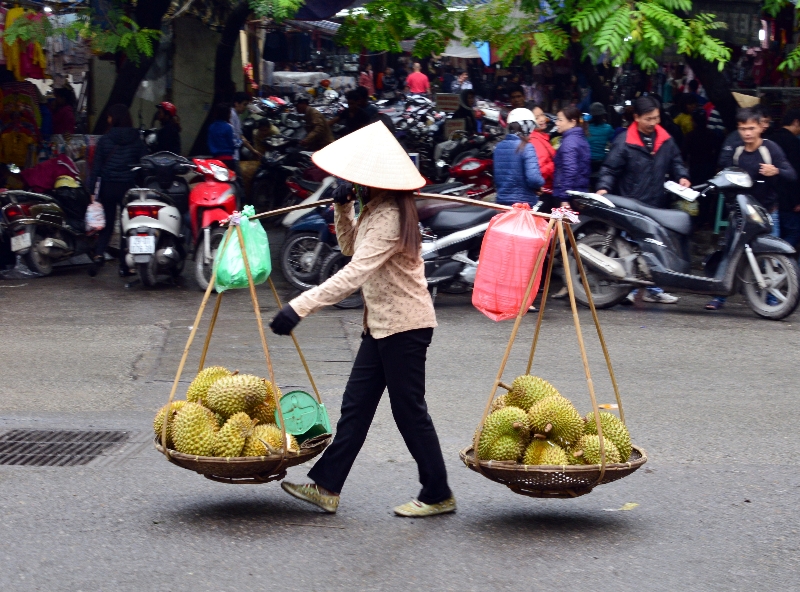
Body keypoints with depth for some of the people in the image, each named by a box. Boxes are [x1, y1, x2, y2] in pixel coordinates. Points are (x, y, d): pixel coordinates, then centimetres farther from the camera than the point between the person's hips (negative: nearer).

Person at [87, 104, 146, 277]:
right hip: (129, 186, 0)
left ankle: (98, 254, -13)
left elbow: (96, 166, -3)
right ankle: (124, 266, 10)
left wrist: (92, 189, 0)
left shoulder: (104, 139, -3)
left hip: (108, 187, 0)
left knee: (107, 225, 11)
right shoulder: (137, 140, -1)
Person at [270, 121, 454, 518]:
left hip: (405, 325, -10)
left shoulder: (390, 217, -24)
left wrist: (300, 307, -40)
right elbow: (351, 247, 24)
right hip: (382, 325, 10)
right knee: (355, 406, 9)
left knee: (409, 411, 0)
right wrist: (343, 208, 5)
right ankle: (326, 486, 13)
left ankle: (438, 495, 12)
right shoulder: (374, 209, 9)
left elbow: (354, 273, -34)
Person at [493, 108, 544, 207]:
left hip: (502, 202, 6)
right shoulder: (526, 147, -13)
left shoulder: (499, 147, 7)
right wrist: (541, 183, -1)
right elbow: (533, 178, -20)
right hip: (525, 203, -6)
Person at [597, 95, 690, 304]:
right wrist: (604, 188, -22)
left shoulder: (666, 140, 9)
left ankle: (653, 289, 19)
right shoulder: (624, 142, -7)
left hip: (657, 206, 5)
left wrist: (682, 176, 0)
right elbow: (610, 169, -6)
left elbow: (675, 162, 19)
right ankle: (629, 289, 6)